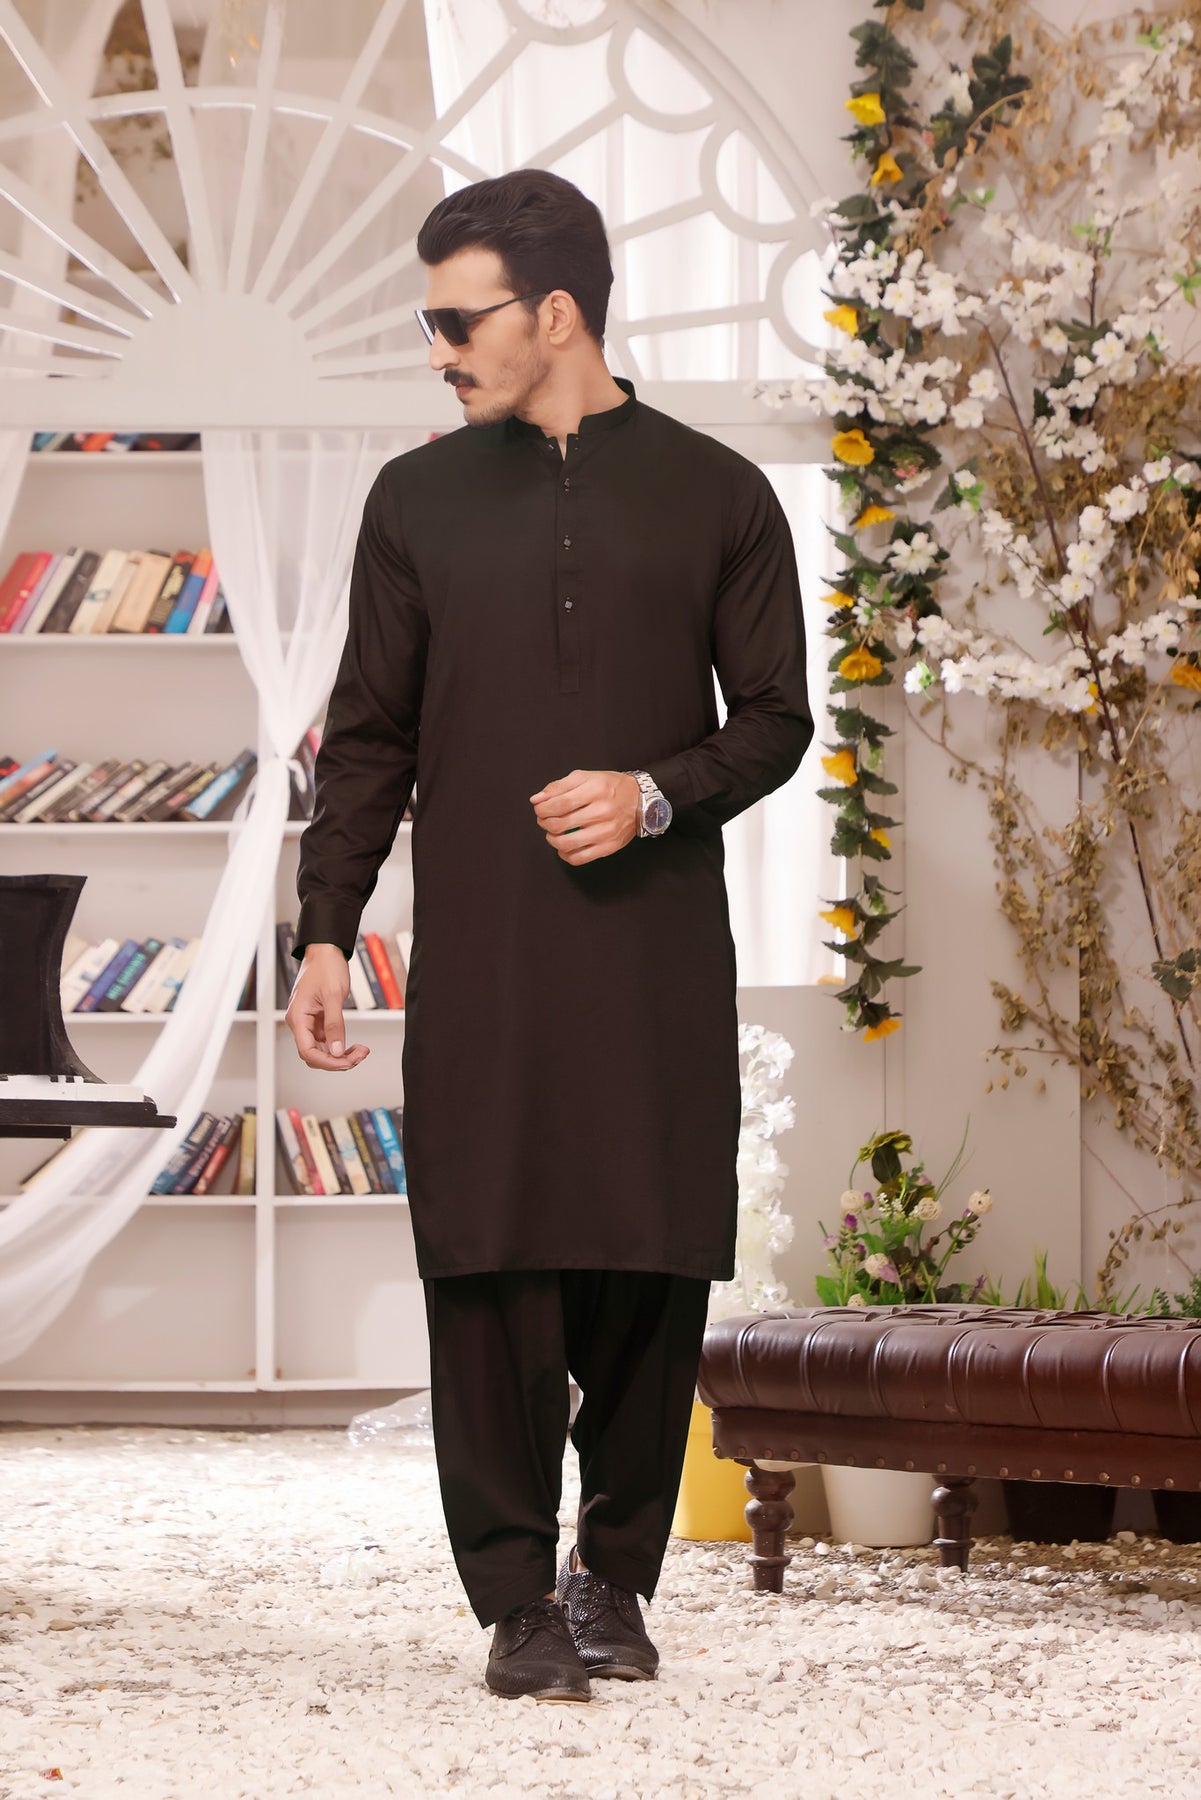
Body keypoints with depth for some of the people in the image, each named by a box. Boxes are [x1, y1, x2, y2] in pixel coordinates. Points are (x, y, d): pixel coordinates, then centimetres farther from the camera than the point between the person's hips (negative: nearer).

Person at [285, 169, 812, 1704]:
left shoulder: (715, 497, 6)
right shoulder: (421, 500, 11)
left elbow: (774, 718, 8)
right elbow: (367, 734, 12)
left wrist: (653, 794, -10)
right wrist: (324, 930, 4)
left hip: (658, 950, -1)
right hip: (478, 958, 1)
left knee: (653, 1274, -1)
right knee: (489, 1272, -5)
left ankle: (615, 1575, 15)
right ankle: (518, 1600, 1)